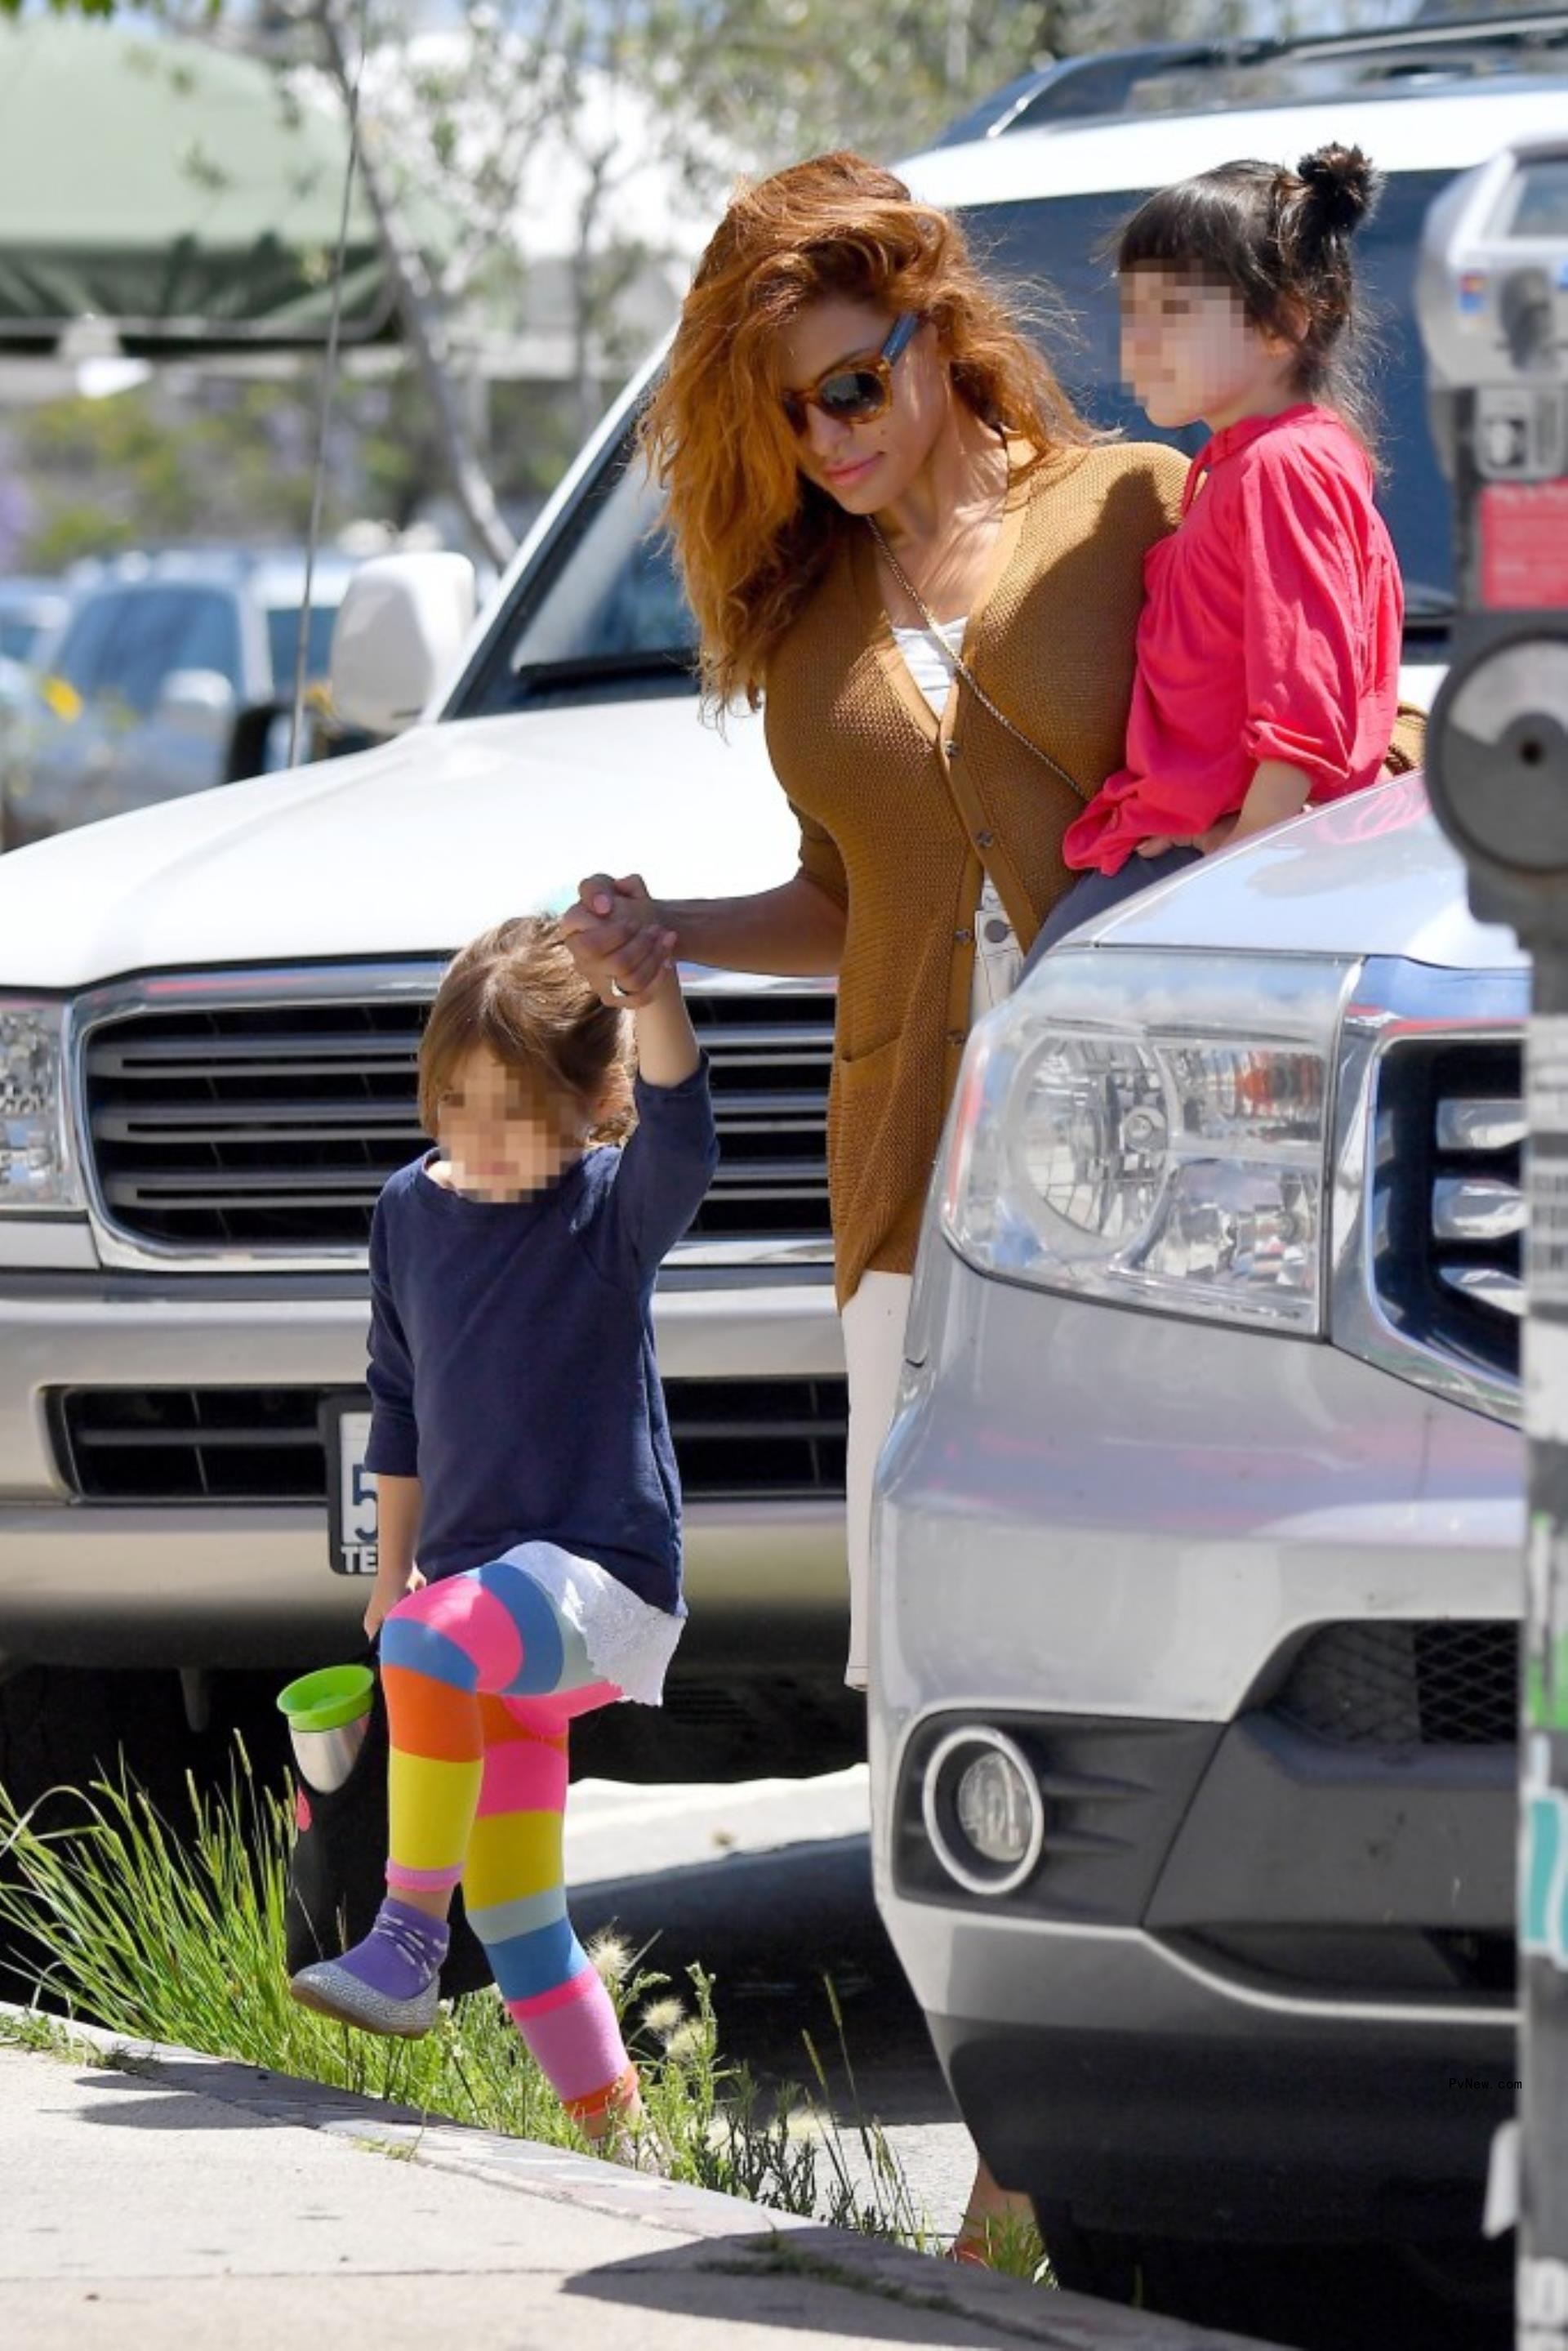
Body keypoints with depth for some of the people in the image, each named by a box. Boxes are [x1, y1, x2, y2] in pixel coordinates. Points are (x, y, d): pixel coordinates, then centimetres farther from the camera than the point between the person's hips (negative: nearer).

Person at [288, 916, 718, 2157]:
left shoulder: (613, 1211, -6)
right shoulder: (413, 1211, 9)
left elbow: (680, 1138, -30)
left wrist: (650, 979, -44)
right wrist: (392, 1569, 19)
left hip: (601, 1576, -7)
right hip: (476, 1590, 7)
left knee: (433, 1643, -37)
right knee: (512, 1903, 6)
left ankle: (406, 1942, -34)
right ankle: (611, 2126, 18)